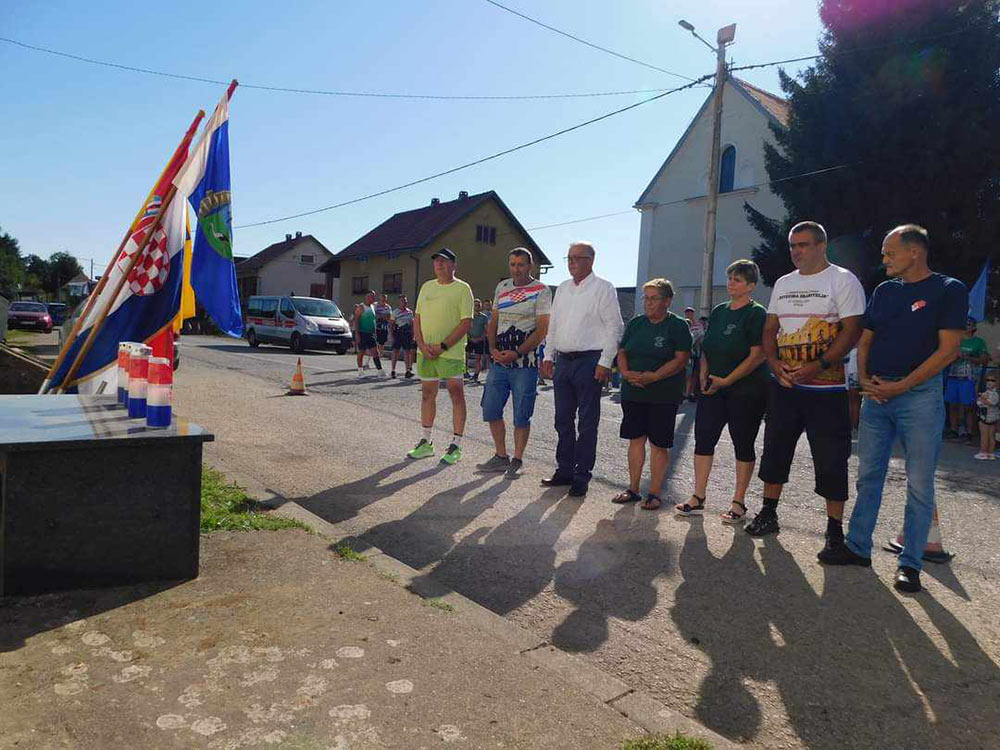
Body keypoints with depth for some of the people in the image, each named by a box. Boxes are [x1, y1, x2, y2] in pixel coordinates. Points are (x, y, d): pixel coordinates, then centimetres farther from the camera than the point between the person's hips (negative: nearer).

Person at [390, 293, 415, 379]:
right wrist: (392, 335, -6)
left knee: (407, 352, 0)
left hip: (407, 333, 2)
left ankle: (407, 371, 0)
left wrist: (412, 335, 8)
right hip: (398, 333, -2)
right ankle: (393, 371, 5)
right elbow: (392, 324, 2)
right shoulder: (395, 311, 1)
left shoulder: (410, 312, 10)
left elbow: (412, 324, 13)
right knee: (395, 352, -2)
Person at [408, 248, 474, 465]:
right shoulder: (427, 286, 14)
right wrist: (422, 345, -3)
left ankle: (456, 445, 5)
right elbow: (417, 318, 13)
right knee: (427, 394, 11)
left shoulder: (462, 289, -4)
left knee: (456, 394, -2)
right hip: (425, 351, 6)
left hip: (451, 352, -6)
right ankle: (425, 442, 22)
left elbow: (466, 323, -11)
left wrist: (443, 346, -17)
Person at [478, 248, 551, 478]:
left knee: (521, 416, 1)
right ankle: (501, 457, 22)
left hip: (524, 363, -6)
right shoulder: (502, 287, 14)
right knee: (491, 410, 9)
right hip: (498, 361, 6)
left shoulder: (541, 291, -5)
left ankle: (517, 460, 15)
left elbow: (542, 329, -11)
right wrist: (492, 348, 1)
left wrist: (516, 353, -16)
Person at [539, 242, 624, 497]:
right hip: (563, 360, 7)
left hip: (589, 361, -7)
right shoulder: (562, 289, 16)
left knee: (587, 422, -1)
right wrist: (548, 356, 14)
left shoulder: (603, 288, -4)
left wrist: (605, 362, -15)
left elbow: (614, 327, -9)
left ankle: (582, 476, 7)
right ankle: (564, 470, 23)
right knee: (563, 419, 12)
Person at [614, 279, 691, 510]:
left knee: (659, 443, 1)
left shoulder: (678, 326, -4)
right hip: (633, 393, 5)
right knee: (635, 439, 8)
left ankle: (655, 493, 11)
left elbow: (681, 359, -12)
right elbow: (622, 352, 11)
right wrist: (626, 372, -9)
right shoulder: (635, 323, 12)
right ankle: (633, 489, 18)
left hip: (663, 394, -4)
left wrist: (653, 376, -21)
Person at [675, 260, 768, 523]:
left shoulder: (757, 314, -7)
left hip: (745, 391, -6)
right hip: (713, 389, 6)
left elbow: (757, 355, -15)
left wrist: (726, 380, -16)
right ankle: (698, 499, 11)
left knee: (743, 445, 4)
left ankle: (738, 503, 15)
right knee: (703, 439, 3)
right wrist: (704, 374, 3)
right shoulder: (719, 311, 13)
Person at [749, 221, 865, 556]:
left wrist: (818, 366, -20)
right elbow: (770, 330, 15)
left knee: (831, 460, -1)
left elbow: (852, 330, -12)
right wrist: (775, 364, -3)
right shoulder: (783, 284, 14)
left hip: (827, 387, -6)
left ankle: (835, 529, 11)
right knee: (775, 450, 12)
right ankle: (768, 514, 25)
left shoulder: (843, 280, -4)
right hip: (784, 384, 6)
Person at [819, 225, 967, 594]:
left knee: (919, 484, 1)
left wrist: (900, 386, -14)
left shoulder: (948, 290, -4)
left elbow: (948, 349, -11)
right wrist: (865, 379, 0)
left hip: (919, 394, -6)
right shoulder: (884, 291, 14)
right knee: (868, 476, 10)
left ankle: (910, 564, 10)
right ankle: (858, 547, 20)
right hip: (876, 394, 6)